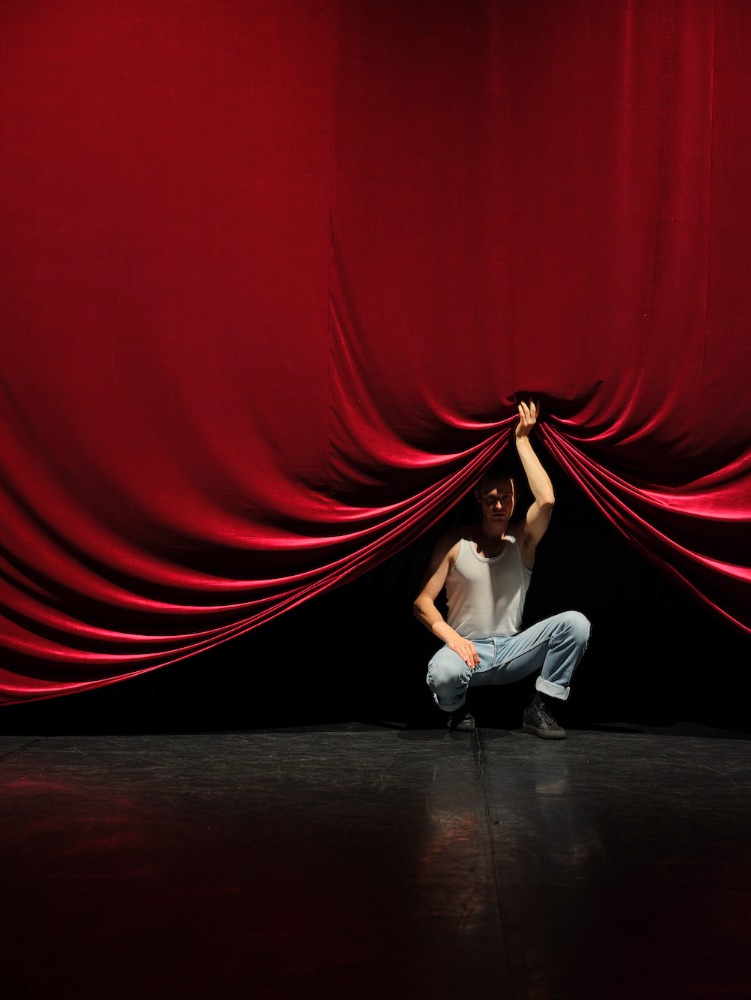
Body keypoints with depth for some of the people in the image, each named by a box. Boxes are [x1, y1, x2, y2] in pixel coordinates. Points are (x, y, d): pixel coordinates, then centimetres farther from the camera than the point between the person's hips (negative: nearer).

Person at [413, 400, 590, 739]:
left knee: (575, 622, -22)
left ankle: (540, 709, -9)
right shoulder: (453, 542, -1)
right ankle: (456, 708, 1)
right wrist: (451, 637, -23)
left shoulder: (522, 538, 2)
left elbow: (546, 500, -20)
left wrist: (522, 440, -15)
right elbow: (422, 602, -5)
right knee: (443, 673, -39)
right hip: (467, 648, -2)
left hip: (512, 649, 2)